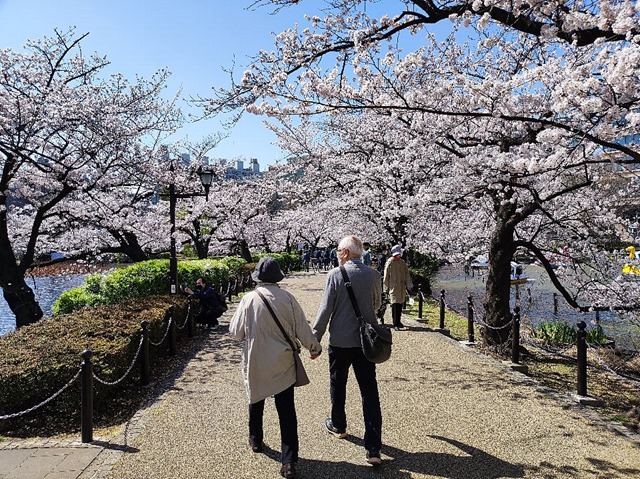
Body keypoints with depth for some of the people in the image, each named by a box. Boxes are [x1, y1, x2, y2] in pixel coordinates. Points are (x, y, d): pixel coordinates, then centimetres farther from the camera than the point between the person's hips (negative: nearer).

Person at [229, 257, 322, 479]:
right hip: (283, 363, 0)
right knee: (286, 410, 5)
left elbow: (236, 332, -4)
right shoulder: (287, 298, -11)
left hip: (256, 363, 1)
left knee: (256, 401, 24)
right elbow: (302, 328, -4)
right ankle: (289, 461, 4)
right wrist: (314, 347, 13)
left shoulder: (249, 299, -12)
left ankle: (256, 440, 43)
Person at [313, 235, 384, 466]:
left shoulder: (335, 274, -13)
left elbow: (325, 310, -11)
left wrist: (315, 339, -2)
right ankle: (373, 449, 4)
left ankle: (338, 426, 40)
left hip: (340, 341, -2)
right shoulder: (373, 275, -3)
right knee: (370, 392, 5)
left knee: (338, 386, 20)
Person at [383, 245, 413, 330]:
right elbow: (386, 277, -2)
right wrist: (386, 289, -3)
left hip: (402, 287, 5)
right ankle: (395, 324, -4)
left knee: (400, 305, 10)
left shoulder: (403, 262, 10)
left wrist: (409, 285, 0)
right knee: (395, 305, -8)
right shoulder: (389, 263, -3)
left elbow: (407, 274, 11)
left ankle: (398, 322, 21)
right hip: (393, 287, -5)